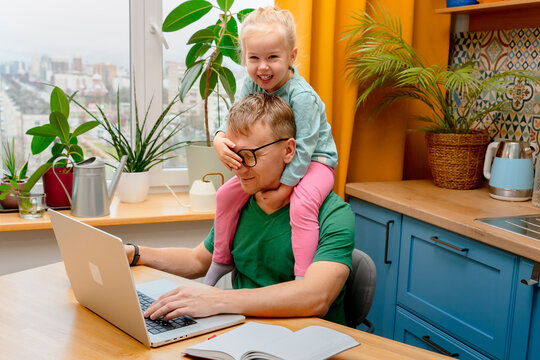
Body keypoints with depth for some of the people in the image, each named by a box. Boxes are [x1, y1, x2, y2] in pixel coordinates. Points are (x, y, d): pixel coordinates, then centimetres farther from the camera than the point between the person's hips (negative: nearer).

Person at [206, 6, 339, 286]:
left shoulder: (302, 96, -27)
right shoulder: (251, 86, -7)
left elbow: (303, 148, -27)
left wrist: (285, 188, -27)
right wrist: (220, 139, -27)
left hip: (313, 160, -7)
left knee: (302, 206, -36)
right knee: (226, 194, 0)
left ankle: (303, 280, -28)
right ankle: (221, 261, 19)